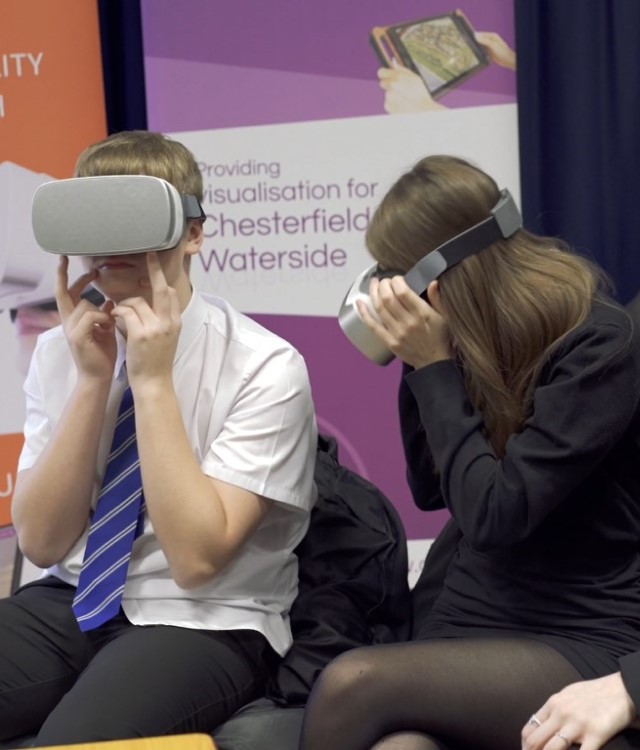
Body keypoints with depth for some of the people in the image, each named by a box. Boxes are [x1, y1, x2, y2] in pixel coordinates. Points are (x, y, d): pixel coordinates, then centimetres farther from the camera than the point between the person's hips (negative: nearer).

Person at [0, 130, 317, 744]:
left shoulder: (264, 368, -13)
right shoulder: (58, 351, 2)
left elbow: (196, 557, -19)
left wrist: (152, 379, -21)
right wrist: (93, 377, -13)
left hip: (201, 623, -4)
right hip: (70, 603, 5)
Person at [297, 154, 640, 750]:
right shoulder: (482, 343, 7)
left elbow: (497, 515, -19)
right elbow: (430, 490, 17)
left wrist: (434, 365, -14)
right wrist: (417, 364, 4)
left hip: (584, 648, -5)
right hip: (466, 626, 5)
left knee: (353, 684, -28)